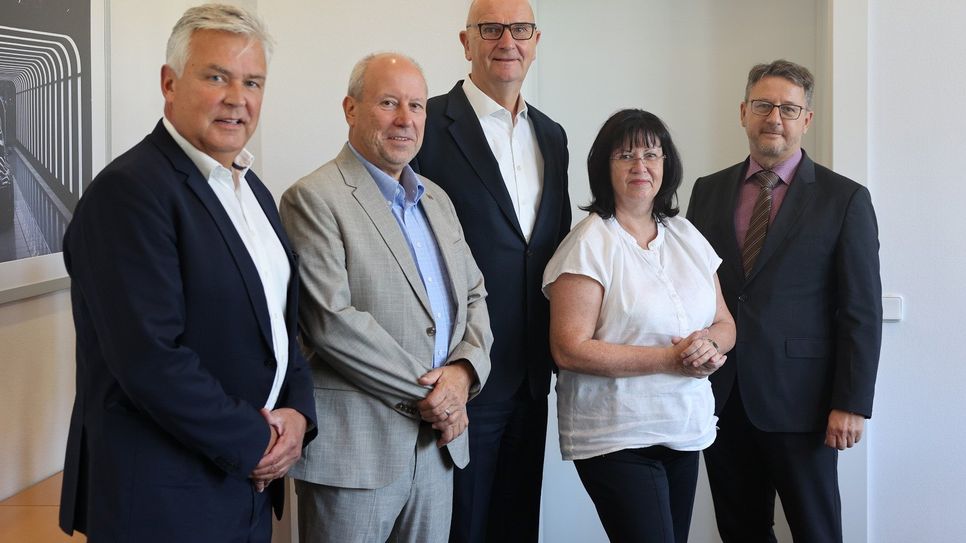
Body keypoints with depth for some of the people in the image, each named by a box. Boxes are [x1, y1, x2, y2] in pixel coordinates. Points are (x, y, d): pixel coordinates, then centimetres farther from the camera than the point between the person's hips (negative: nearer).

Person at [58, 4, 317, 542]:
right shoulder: (129, 191, -17)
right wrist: (253, 442, -14)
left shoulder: (253, 190, 10)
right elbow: (150, 360, -25)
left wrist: (297, 412, -3)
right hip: (163, 499, -8)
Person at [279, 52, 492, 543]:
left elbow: (474, 295, 16)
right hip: (355, 448, -7)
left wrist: (465, 370, -4)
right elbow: (332, 322, -18)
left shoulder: (437, 200, 15)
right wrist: (425, 393, -13)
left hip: (437, 443, 7)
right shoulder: (314, 199, -10)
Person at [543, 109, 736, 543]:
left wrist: (709, 341, -11)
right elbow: (569, 350, -17)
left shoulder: (686, 236, 10)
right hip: (617, 440, -6)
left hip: (685, 433, 7)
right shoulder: (589, 244, -10)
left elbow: (725, 324, 14)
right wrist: (669, 359, -18)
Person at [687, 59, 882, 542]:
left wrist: (851, 404, -10)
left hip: (800, 399, -3)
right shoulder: (709, 191, 9)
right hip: (719, 394, 4)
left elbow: (861, 312, -5)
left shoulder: (845, 199, -2)